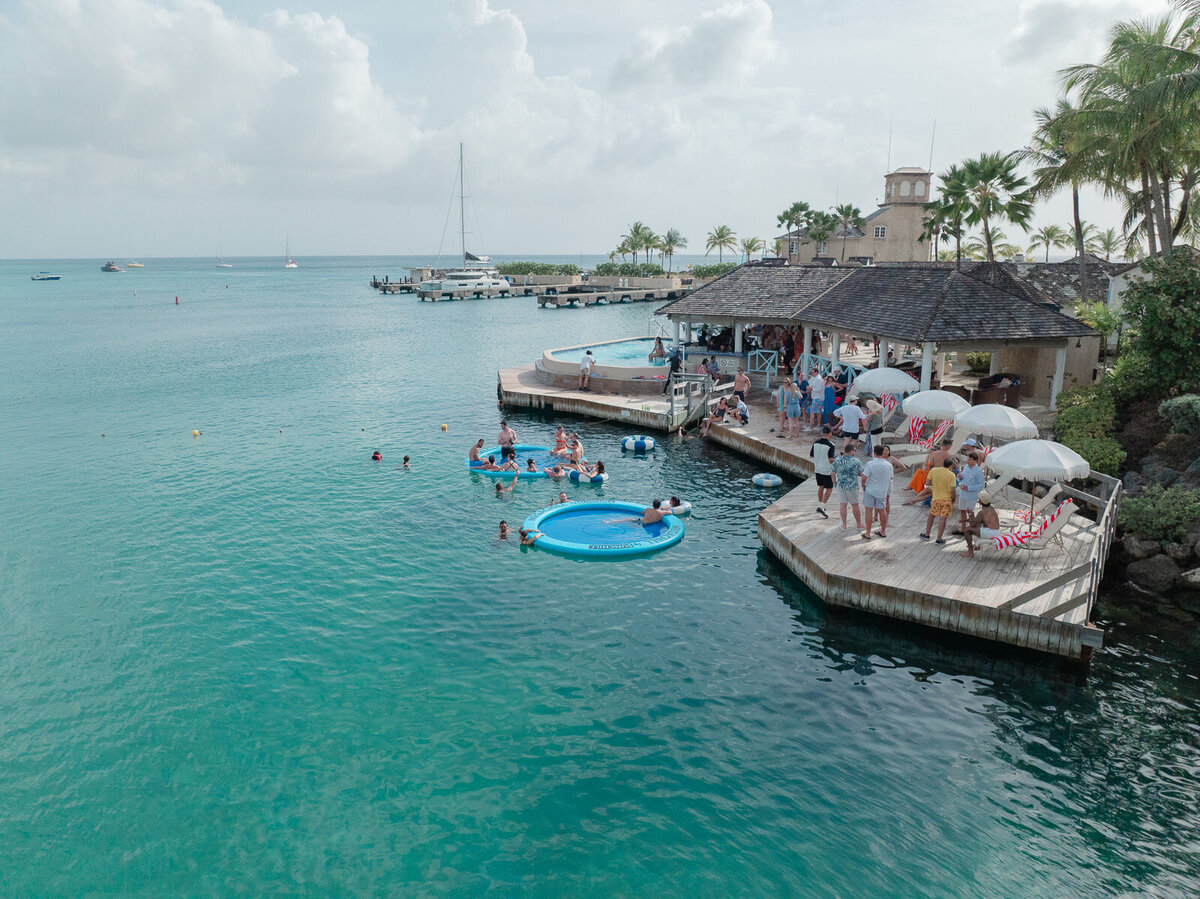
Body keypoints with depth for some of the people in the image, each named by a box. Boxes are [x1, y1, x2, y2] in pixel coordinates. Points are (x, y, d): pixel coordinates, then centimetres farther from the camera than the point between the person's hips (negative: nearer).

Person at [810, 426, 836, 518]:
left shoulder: (816, 442, -4)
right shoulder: (830, 445, -20)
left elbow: (811, 455, 5)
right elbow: (831, 460, -22)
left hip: (817, 468, 6)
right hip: (827, 470, -6)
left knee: (821, 486, 21)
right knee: (829, 489, 5)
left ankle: (819, 505, 29)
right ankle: (821, 507, -5)